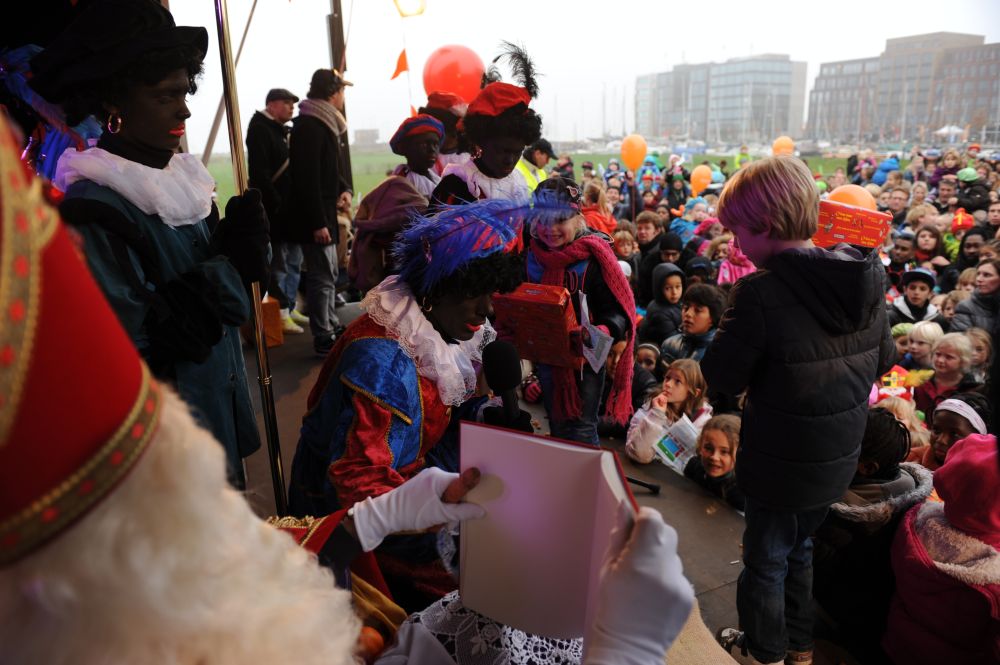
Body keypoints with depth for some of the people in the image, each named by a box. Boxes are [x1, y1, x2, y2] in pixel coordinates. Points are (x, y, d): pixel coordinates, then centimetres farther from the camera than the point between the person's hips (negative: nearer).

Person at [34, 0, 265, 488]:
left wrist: (240, 247, -11)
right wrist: (228, 270, -20)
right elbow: (133, 338, -24)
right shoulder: (95, 209, -20)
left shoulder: (180, 178, 4)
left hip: (221, 409, 7)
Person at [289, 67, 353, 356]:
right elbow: (308, 178, -22)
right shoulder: (309, 126, -16)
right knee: (322, 277, -6)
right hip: (315, 216, -11)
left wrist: (343, 188, 6)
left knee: (328, 274, 18)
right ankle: (323, 339, 2)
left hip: (324, 213, 11)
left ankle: (332, 328, 30)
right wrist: (318, 222, -24)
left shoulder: (324, 123, 15)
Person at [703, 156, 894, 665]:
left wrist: (730, 323, -9)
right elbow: (883, 360, 7)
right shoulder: (867, 281, -5)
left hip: (781, 465, -6)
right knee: (799, 548, 28)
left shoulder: (759, 293, -28)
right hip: (839, 458, 7)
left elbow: (722, 378, -21)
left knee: (765, 560, 17)